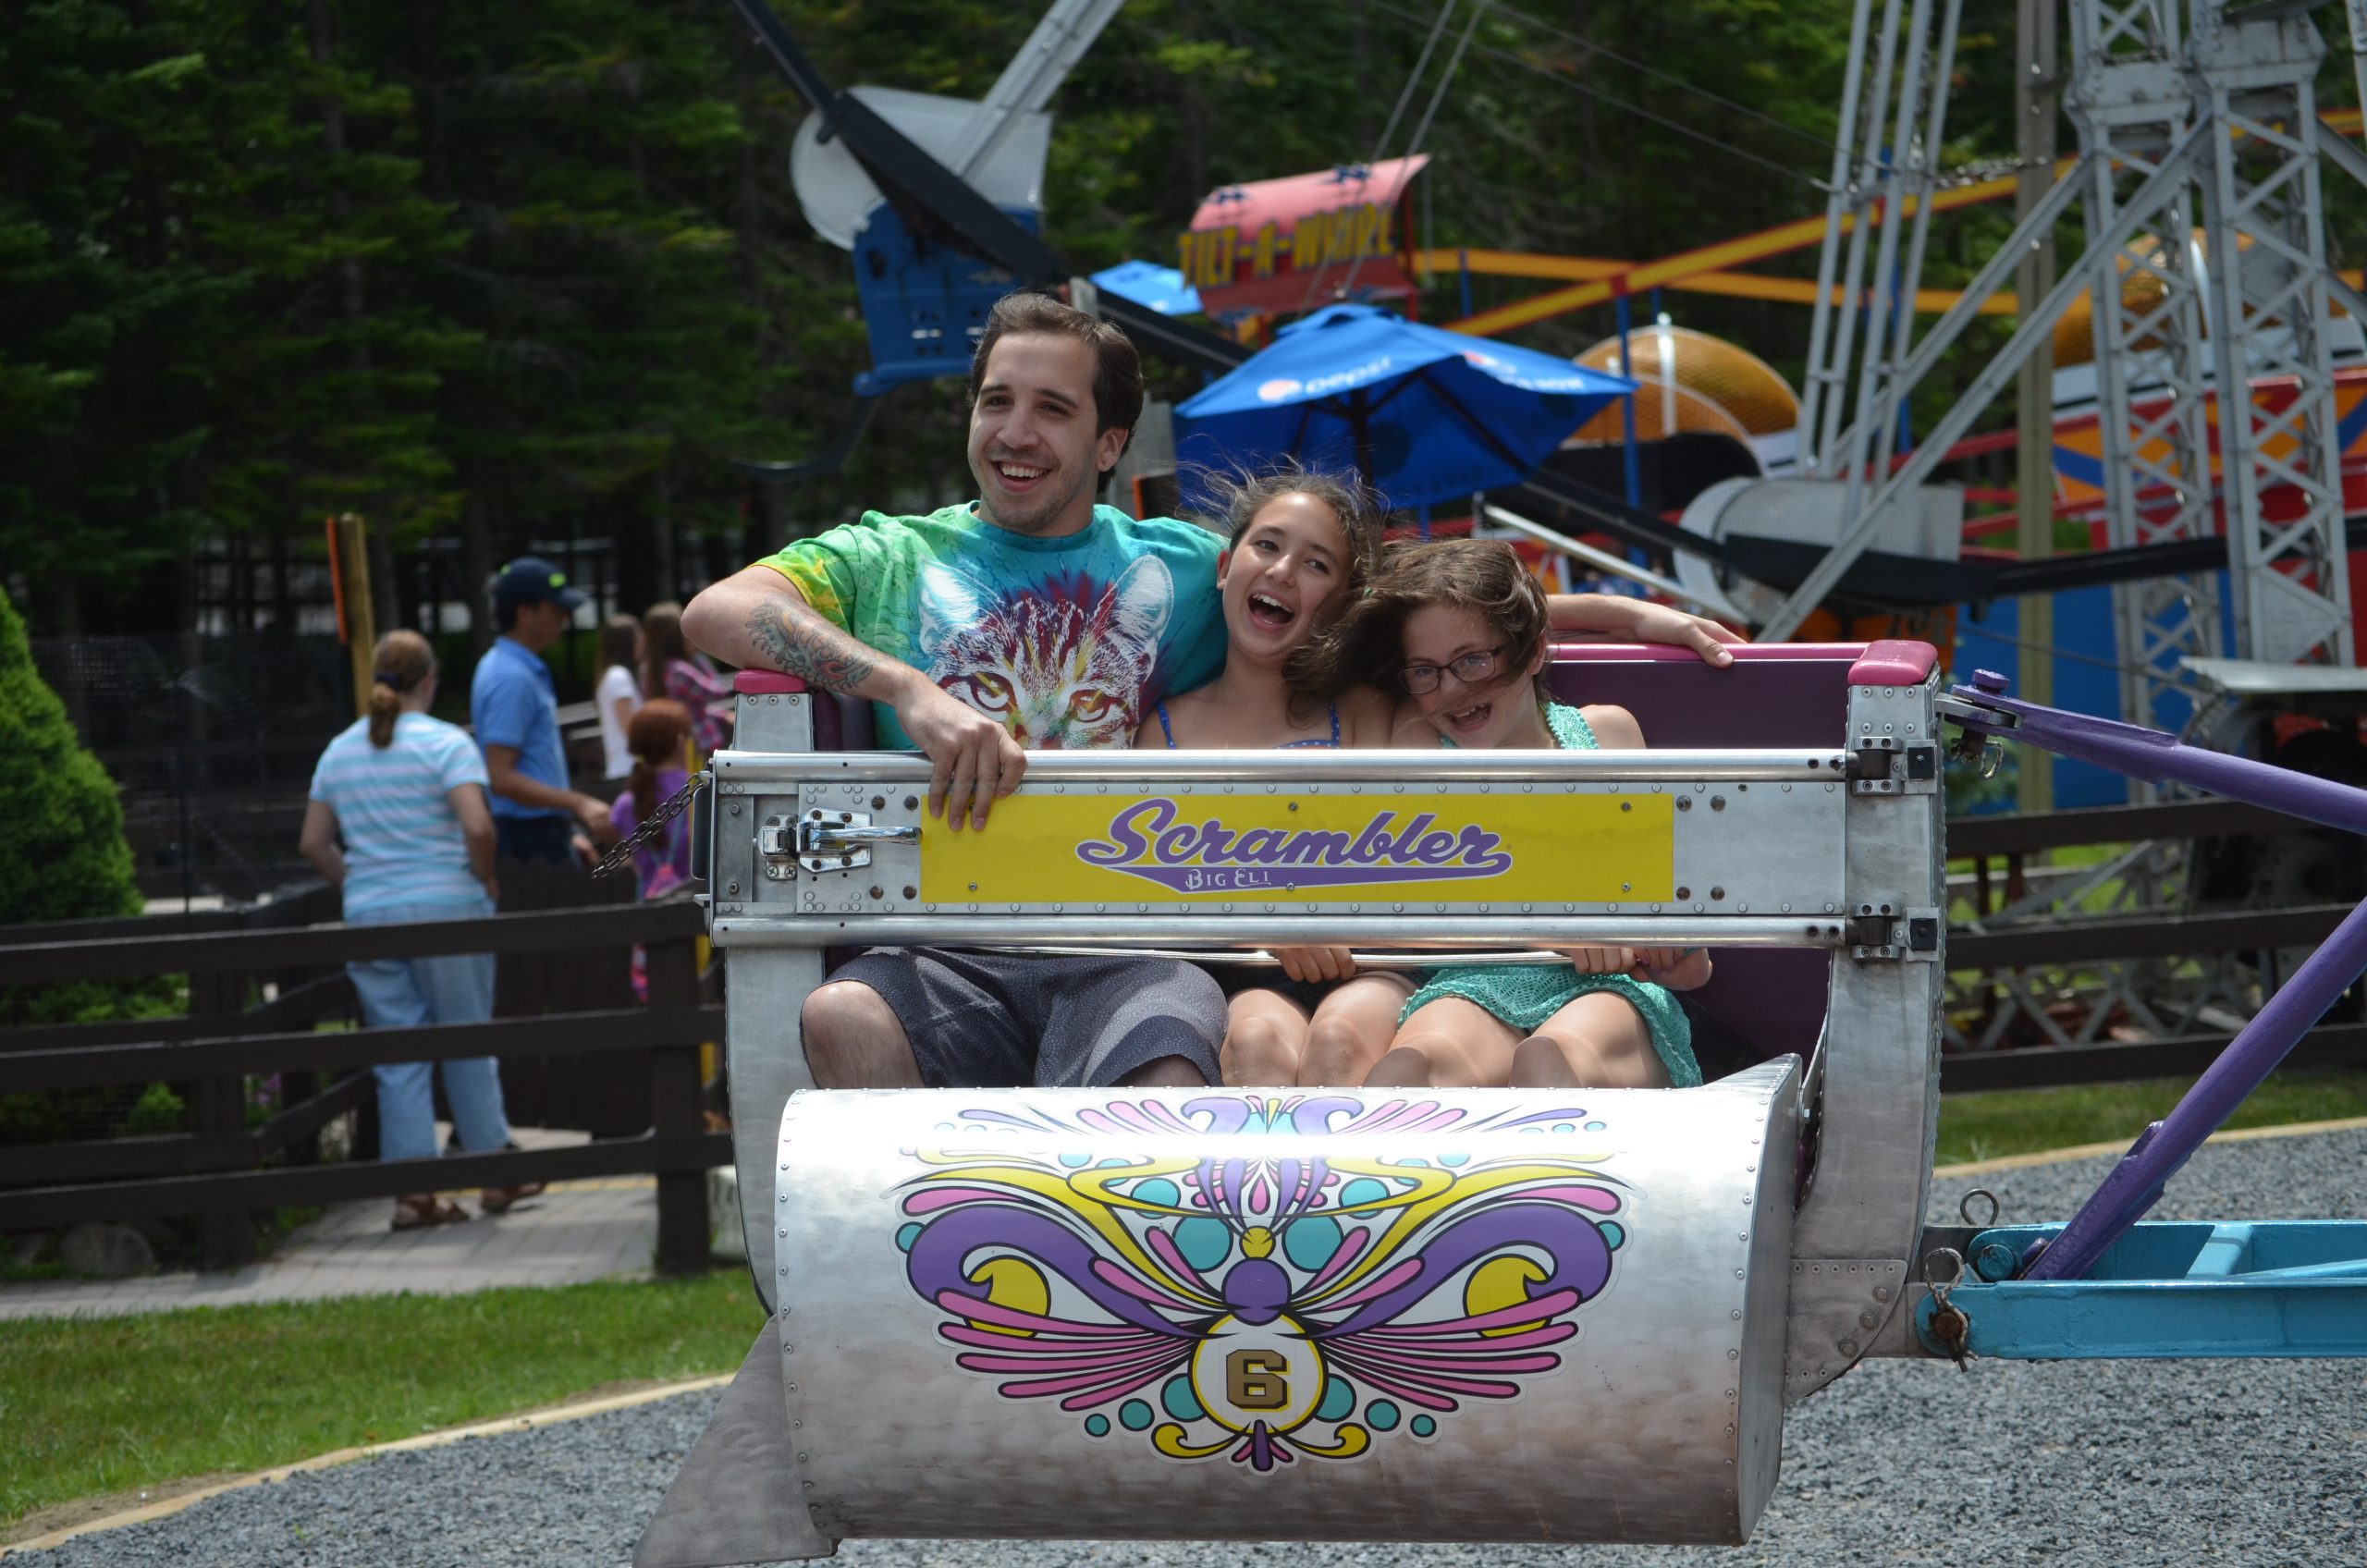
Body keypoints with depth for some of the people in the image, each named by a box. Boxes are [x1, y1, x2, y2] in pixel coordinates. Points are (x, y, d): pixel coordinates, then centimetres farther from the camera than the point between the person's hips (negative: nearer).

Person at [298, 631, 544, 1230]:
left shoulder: (339, 752, 8)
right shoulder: (446, 743, -8)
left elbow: (313, 844, 9)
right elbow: (477, 826, -20)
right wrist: (484, 880, -4)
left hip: (370, 919, 4)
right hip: (445, 910, -4)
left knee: (397, 1058, 5)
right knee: (468, 1046, 8)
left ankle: (412, 1189, 2)